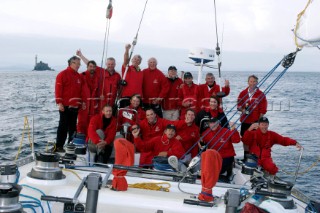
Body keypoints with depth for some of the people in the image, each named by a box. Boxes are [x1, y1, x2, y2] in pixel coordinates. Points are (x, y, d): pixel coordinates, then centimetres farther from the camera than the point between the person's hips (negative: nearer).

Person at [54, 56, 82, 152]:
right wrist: (59, 103, -16)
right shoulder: (63, 74, -6)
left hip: (75, 106, 7)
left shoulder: (78, 76, 15)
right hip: (65, 106, -7)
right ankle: (59, 146, 3)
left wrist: (82, 102, 14)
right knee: (63, 126, -3)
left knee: (73, 126, 11)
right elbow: (58, 89, -11)